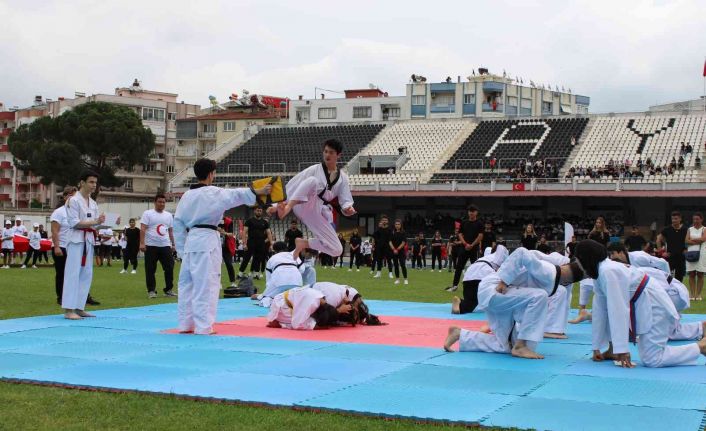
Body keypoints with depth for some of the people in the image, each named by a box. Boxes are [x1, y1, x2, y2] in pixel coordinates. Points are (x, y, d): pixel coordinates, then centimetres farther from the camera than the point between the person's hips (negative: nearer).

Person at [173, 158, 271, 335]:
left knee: (187, 283, 13)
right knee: (206, 285, -5)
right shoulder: (212, 193, -6)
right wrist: (258, 191, -29)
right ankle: (203, 327, -6)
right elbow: (234, 195, -21)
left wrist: (182, 250, 19)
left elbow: (178, 224, 15)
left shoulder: (187, 196, 14)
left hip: (190, 242, 7)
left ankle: (185, 324, 17)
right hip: (207, 241, -7)